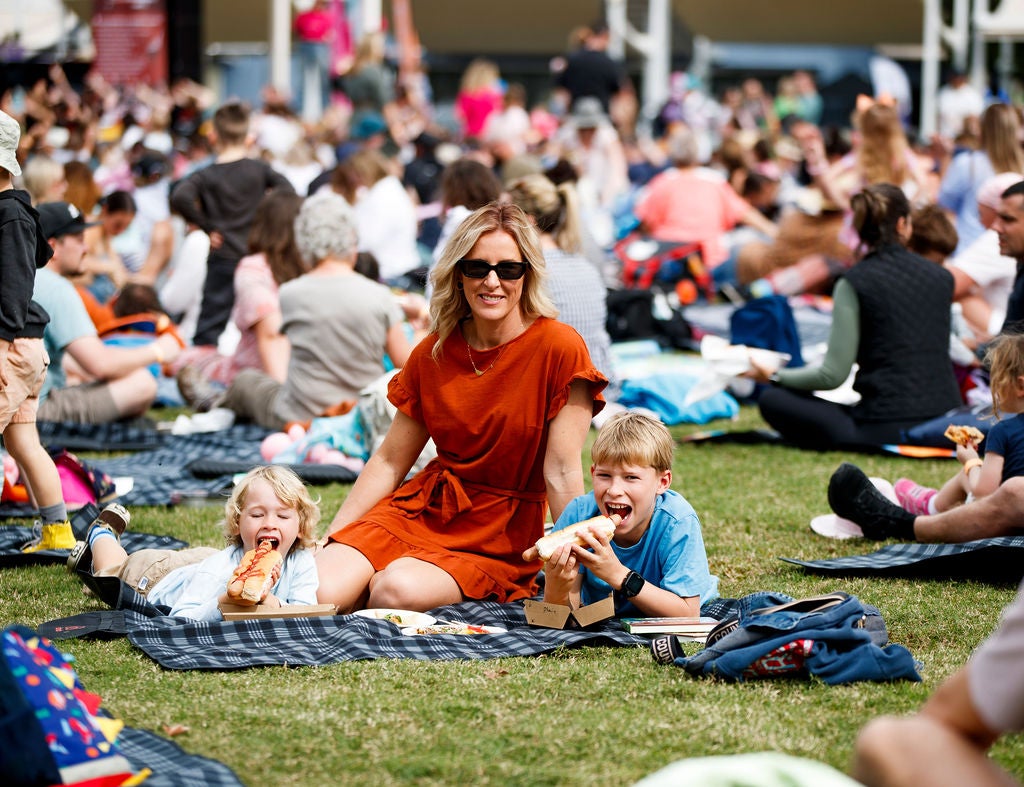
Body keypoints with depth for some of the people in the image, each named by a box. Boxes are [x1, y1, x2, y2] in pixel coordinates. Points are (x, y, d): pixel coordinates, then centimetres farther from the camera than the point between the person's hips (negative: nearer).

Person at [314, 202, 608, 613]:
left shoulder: (559, 348, -12)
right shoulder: (433, 353, 3)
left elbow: (562, 472, -13)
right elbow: (390, 461, 9)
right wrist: (327, 543, 5)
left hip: (502, 536, -4)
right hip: (424, 507, 4)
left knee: (399, 590, -31)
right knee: (319, 592, -22)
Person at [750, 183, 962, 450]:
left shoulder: (855, 283, -6)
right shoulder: (942, 277, 8)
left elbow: (833, 375, -8)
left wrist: (774, 376, 9)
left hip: (887, 427, -6)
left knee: (772, 400, 8)